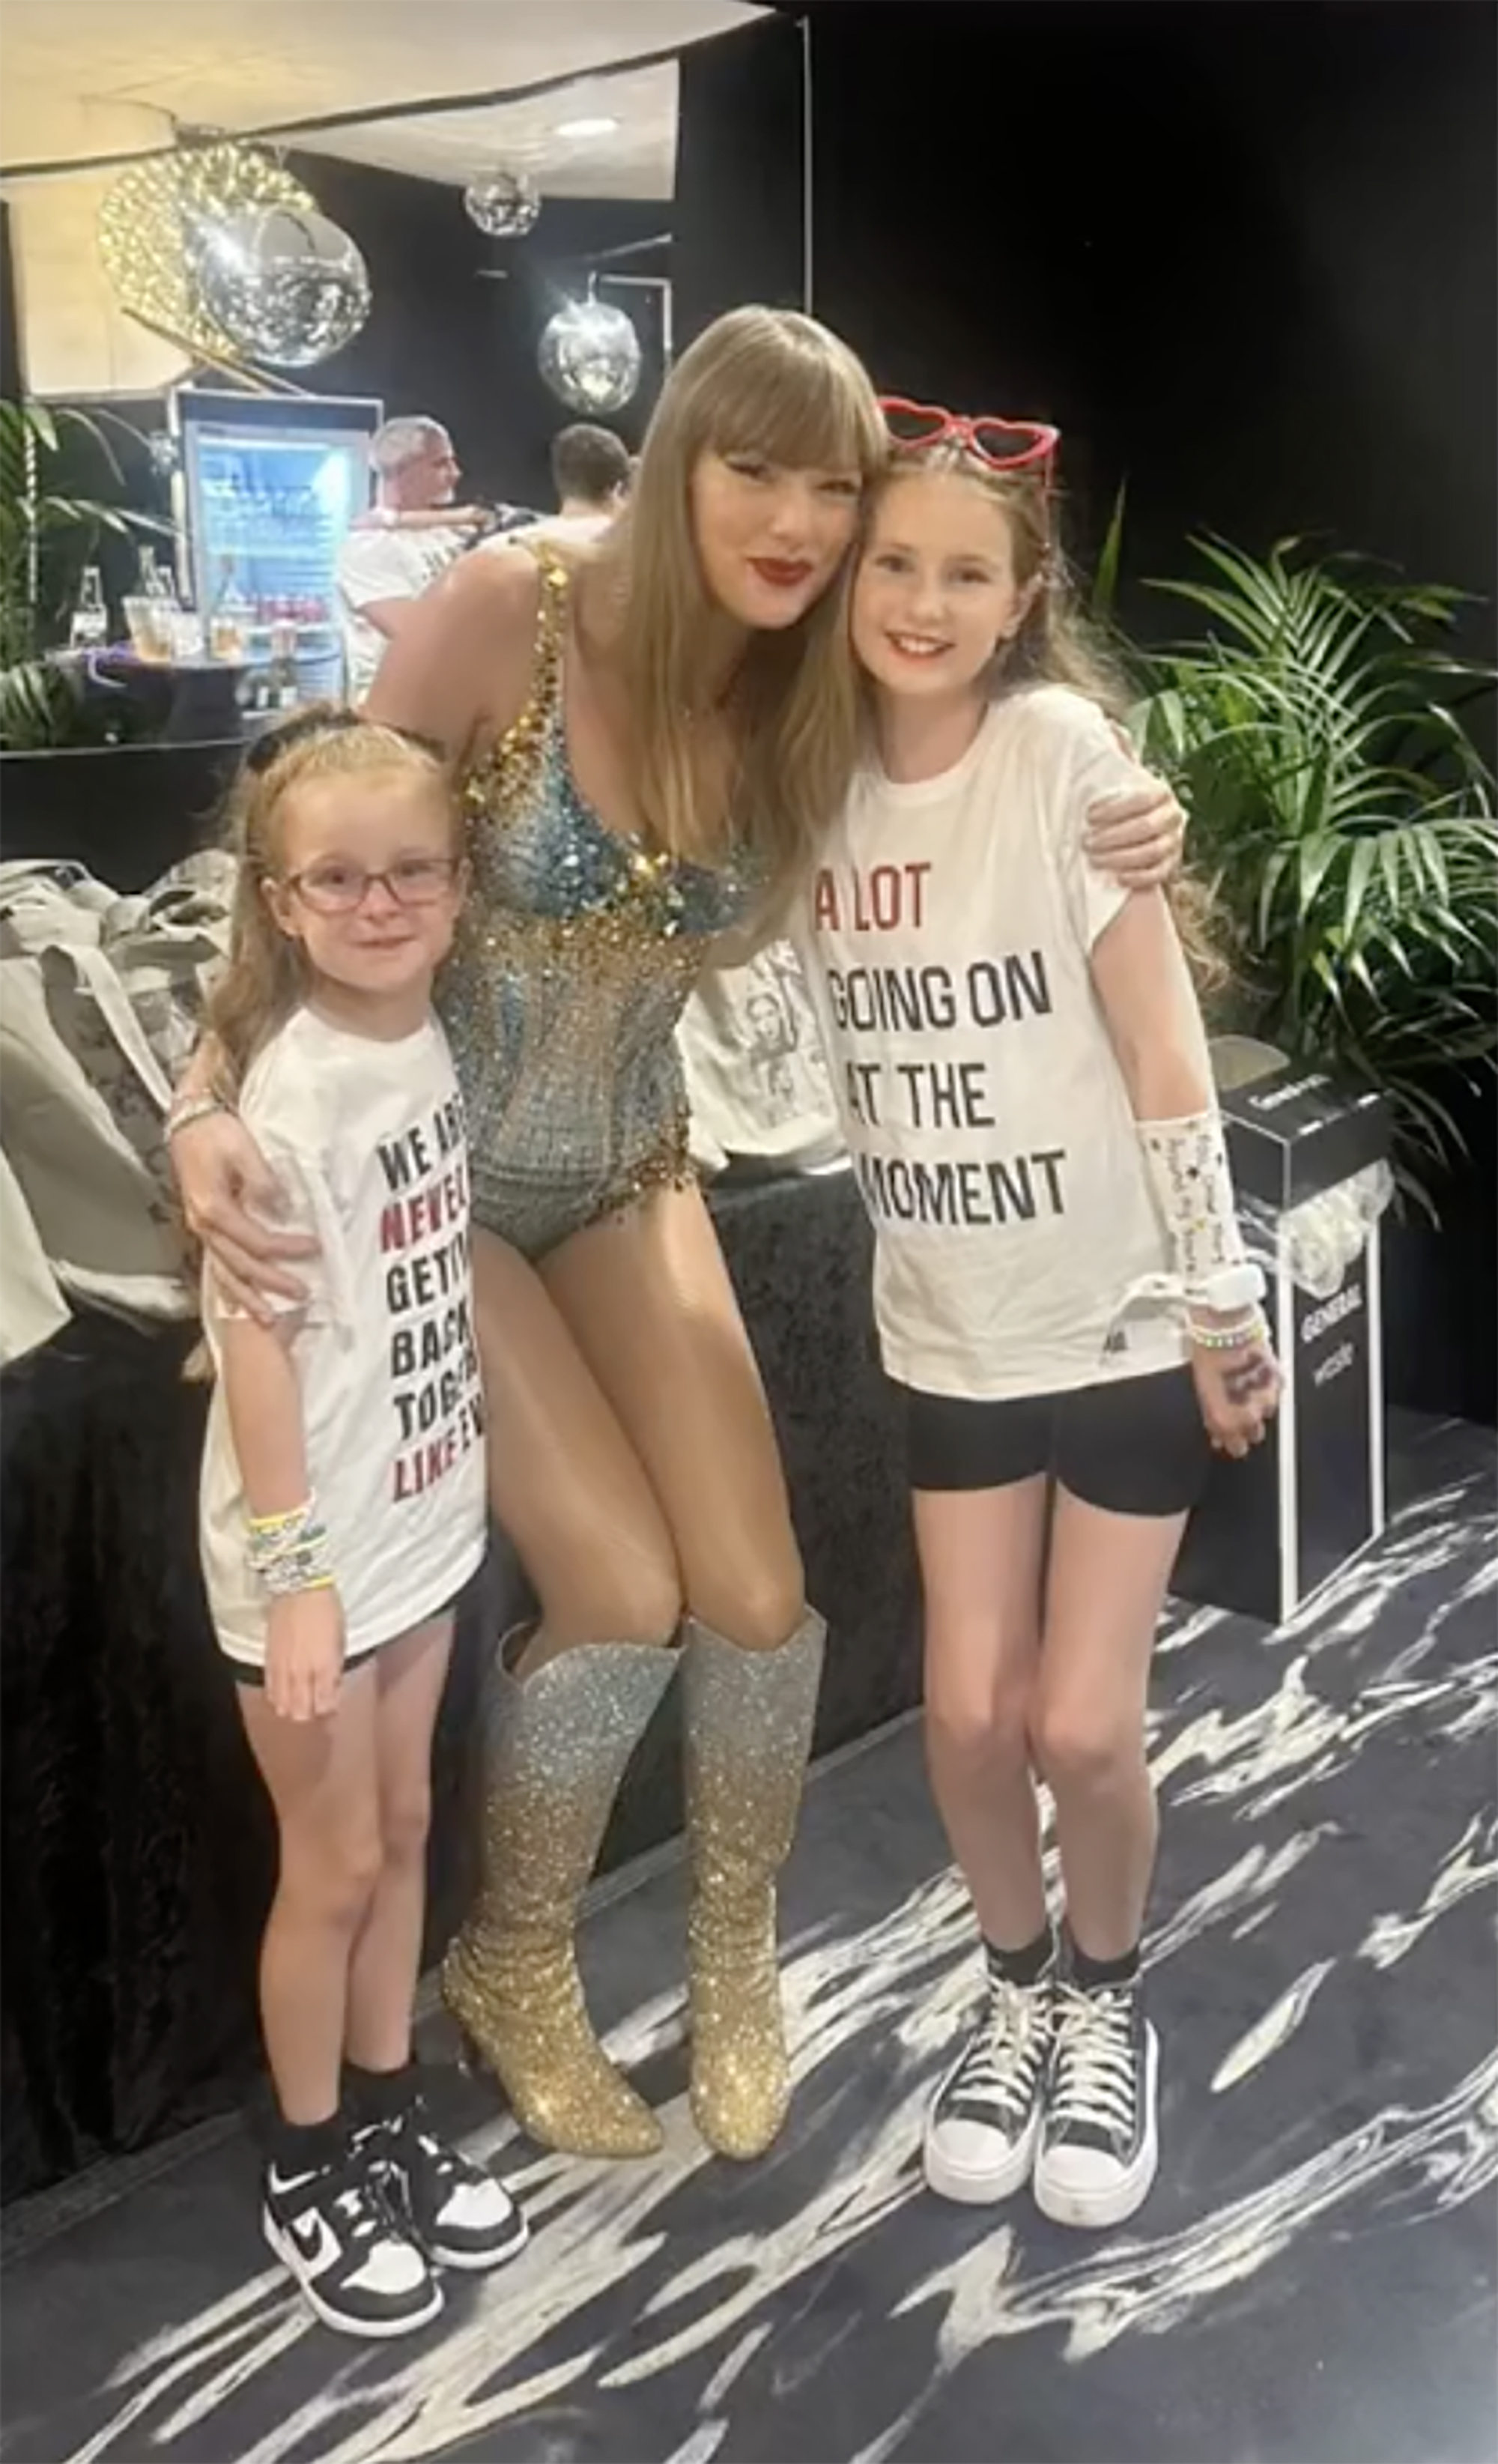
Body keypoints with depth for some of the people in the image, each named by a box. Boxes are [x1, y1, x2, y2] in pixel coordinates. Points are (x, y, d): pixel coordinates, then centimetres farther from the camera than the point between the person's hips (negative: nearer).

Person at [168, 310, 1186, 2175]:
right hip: (430, 1180, -4)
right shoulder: (508, 615, -21)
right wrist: (209, 1101, -30)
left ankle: (735, 1955, 30)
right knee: (624, 1596, -12)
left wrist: (1111, 851, -19)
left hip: (629, 1176, 4)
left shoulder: (808, 702, -8)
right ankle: (512, 1968, 20)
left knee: (759, 1598, -2)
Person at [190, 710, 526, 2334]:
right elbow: (253, 1342, -22)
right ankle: (308, 2177, 31)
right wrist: (294, 1576, -22)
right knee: (333, 1866, 9)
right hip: (313, 1551, -7)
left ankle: (388, 2127, 38)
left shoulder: (430, 1042, 0)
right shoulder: (291, 1090, -22)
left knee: (400, 1835, 19)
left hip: (425, 1522, 7)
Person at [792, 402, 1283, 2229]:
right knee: (970, 1714, 4)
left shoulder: (1060, 747, -14)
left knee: (1081, 1726, -1)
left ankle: (1108, 2004, 30)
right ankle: (1019, 1992, 32)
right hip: (951, 1326, 4)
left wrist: (1220, 1295, -12)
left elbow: (1161, 1047, -14)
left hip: (1123, 1318, -3)